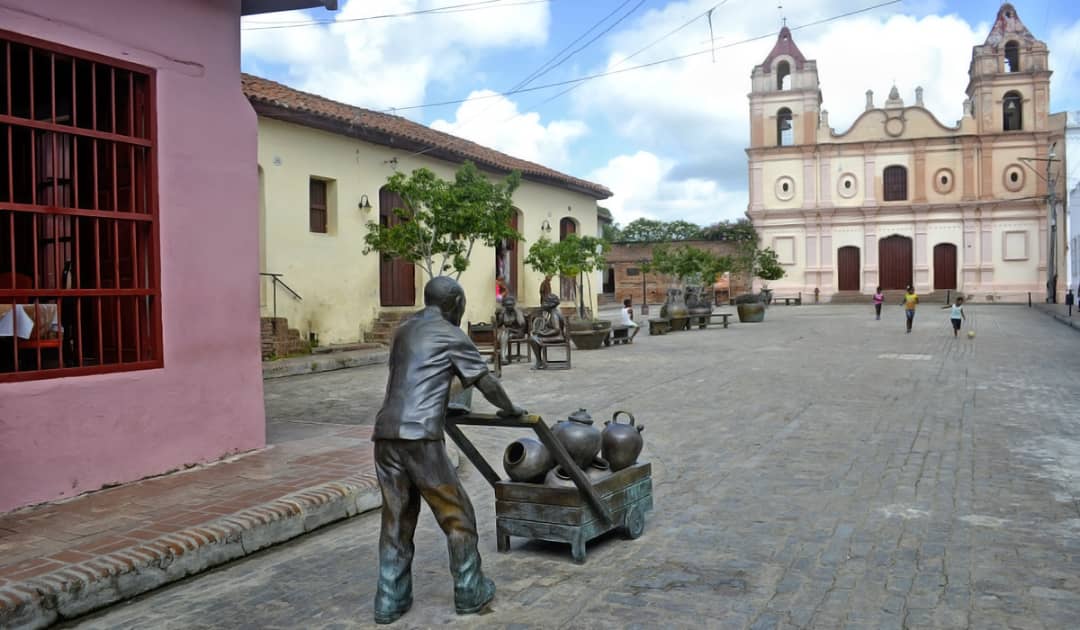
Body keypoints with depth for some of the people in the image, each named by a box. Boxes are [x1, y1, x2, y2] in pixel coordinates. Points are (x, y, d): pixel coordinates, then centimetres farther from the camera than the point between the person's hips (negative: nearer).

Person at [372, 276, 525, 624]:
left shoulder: (404, 330, 22)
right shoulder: (451, 335, 2)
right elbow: (486, 382, 9)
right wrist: (509, 408, 26)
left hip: (386, 435, 7)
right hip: (420, 437, -6)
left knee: (396, 519, 13)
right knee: (456, 514, 8)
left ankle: (390, 601, 15)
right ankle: (469, 592, 17)